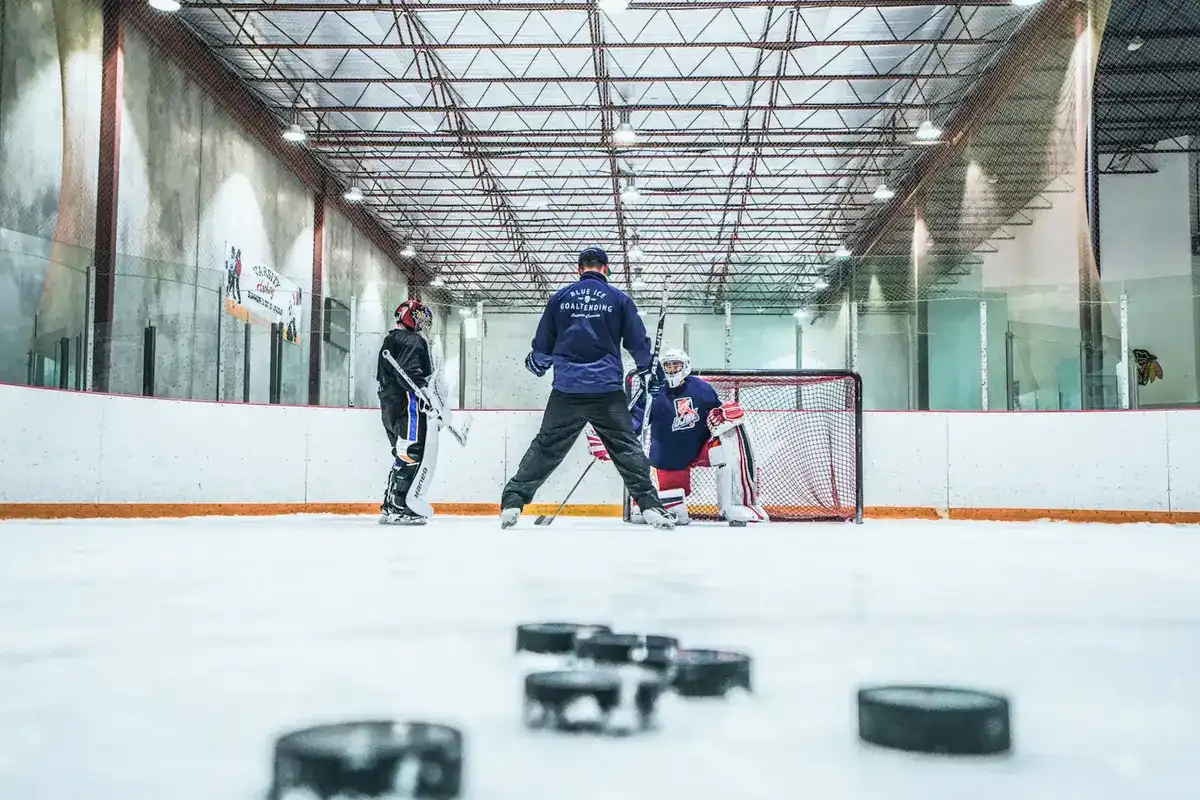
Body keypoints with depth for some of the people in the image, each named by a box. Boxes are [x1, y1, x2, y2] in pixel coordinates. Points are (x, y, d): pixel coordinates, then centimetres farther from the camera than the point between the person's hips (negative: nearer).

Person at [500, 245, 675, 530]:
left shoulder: (560, 297, 8)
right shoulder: (619, 299, 4)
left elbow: (543, 344, 13)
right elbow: (638, 342, 6)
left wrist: (536, 364, 33)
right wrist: (648, 372, 21)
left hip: (566, 391, 1)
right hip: (608, 392, -1)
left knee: (545, 447, 8)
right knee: (627, 448, 8)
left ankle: (512, 502, 3)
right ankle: (650, 505, 2)